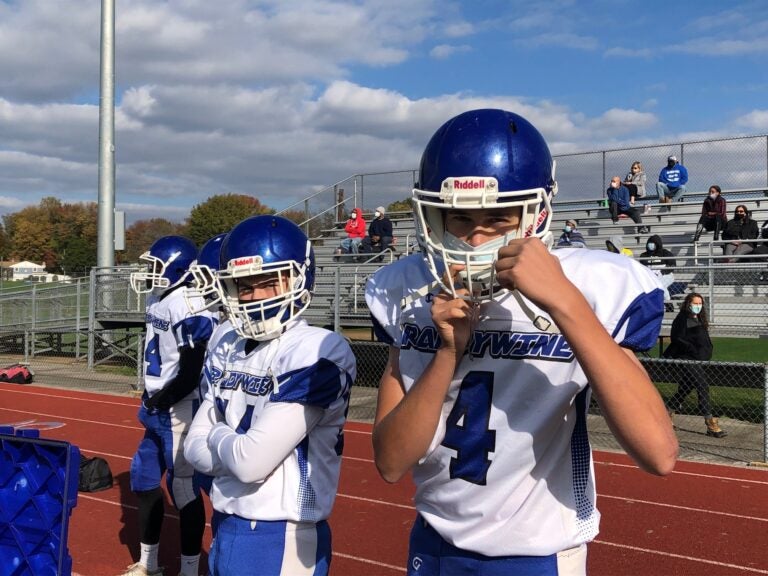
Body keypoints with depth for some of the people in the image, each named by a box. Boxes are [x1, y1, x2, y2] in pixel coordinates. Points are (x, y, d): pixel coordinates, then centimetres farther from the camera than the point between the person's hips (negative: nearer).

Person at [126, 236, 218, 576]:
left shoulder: (189, 309, -20)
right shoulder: (157, 300, 10)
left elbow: (190, 375, -20)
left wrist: (157, 403, -9)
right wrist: (148, 400, 11)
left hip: (180, 411, -10)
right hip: (156, 410, 10)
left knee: (184, 490, 0)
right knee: (144, 481, 18)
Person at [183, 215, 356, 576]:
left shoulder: (317, 353, -20)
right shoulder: (227, 348, 5)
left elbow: (251, 461, -23)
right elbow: (194, 448, 5)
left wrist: (218, 435, -3)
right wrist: (236, 445, -13)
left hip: (282, 539, -7)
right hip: (226, 528, 7)